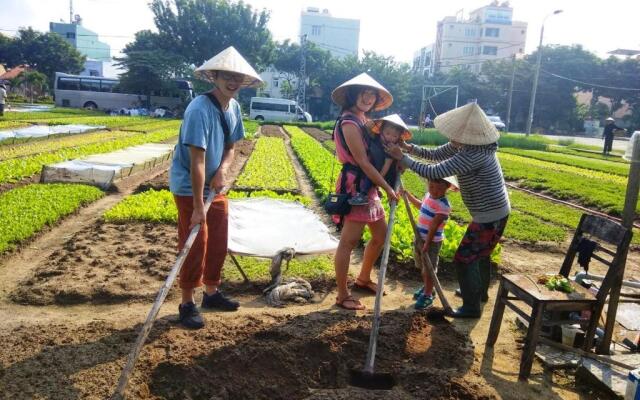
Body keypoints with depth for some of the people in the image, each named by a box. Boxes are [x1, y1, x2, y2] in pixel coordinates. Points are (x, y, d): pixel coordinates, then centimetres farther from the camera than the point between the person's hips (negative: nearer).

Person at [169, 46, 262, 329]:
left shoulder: (233, 108, 0)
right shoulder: (199, 110, -25)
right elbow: (197, 161, -28)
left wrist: (222, 170, -12)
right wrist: (197, 207, -28)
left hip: (215, 187, 8)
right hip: (189, 188, -8)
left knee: (218, 242, 14)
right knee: (195, 245, -2)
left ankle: (212, 293, 33)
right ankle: (187, 304, 15)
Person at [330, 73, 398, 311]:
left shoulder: (363, 120, 14)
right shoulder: (349, 123, -16)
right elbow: (363, 162, -19)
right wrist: (388, 188, -16)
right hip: (355, 186, -10)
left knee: (381, 234, 18)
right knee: (349, 241, -4)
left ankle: (363, 279, 35)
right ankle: (342, 296, 6)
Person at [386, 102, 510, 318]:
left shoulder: (473, 155, -31)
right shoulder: (466, 145, -1)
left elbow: (433, 172, -32)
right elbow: (436, 154, 7)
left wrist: (403, 158, -25)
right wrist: (409, 147, -6)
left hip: (490, 216, -10)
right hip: (495, 212, 10)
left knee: (464, 259, 0)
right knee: (479, 253, 27)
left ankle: (471, 307, 14)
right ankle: (479, 292, 47)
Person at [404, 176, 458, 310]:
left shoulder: (443, 205, -24)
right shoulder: (429, 195, 3)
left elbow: (434, 226, -26)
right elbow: (421, 206, 25)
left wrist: (427, 243, -25)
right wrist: (407, 194, 29)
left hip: (432, 241, -8)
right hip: (420, 237, 8)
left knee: (429, 268, 3)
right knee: (423, 266, 22)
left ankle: (428, 295, 17)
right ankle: (426, 287, 42)